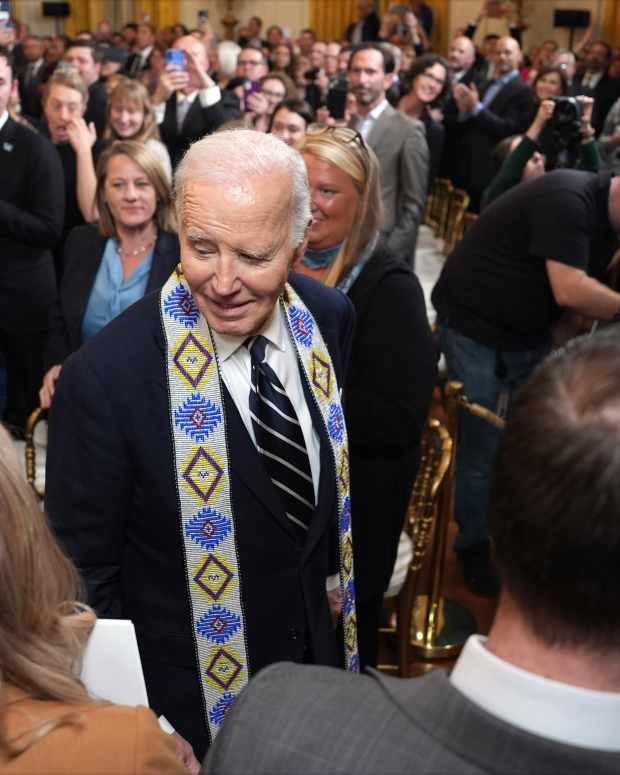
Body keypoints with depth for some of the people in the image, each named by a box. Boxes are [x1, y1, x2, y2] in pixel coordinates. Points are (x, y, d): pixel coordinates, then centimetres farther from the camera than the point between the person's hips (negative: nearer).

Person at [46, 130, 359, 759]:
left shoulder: (329, 317, -12)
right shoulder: (103, 378, -29)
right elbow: (86, 575, -17)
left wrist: (334, 572, 12)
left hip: (322, 640, 5)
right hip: (196, 699, -5)